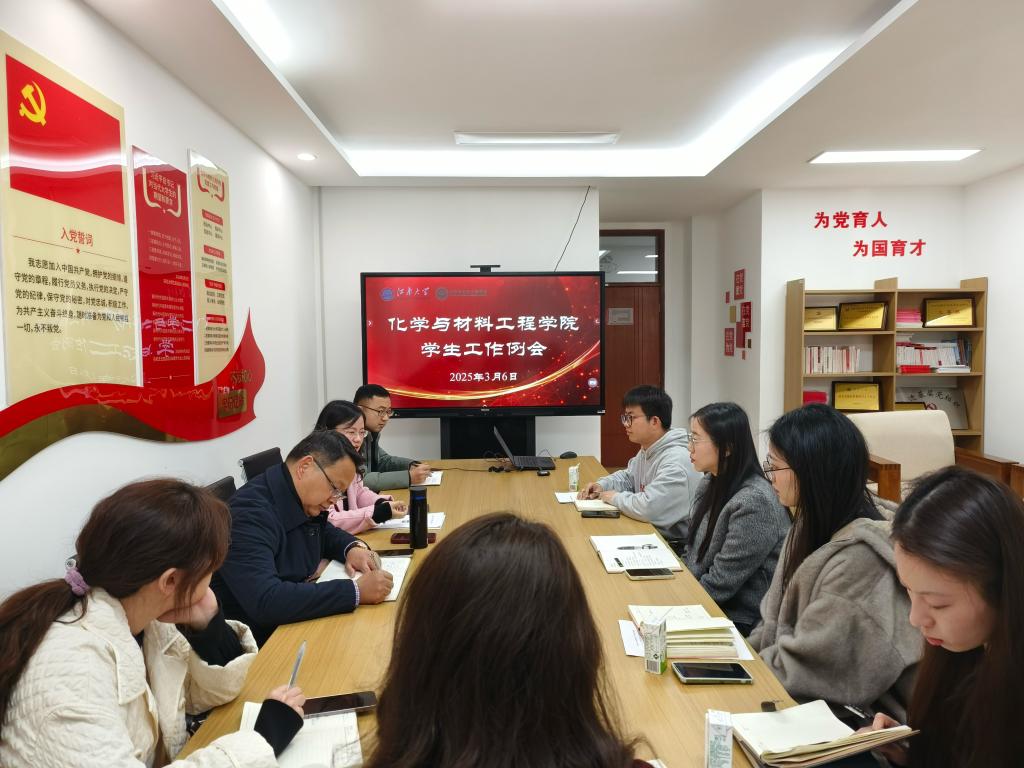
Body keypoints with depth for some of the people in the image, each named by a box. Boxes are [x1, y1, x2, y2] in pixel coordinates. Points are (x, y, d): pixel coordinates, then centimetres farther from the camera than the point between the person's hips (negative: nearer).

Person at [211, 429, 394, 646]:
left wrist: (353, 547, -2)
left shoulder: (305, 501, 0)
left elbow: (325, 532, 21)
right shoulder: (250, 513, -25)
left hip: (298, 621, 8)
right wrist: (356, 591, -34)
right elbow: (265, 602, -36)